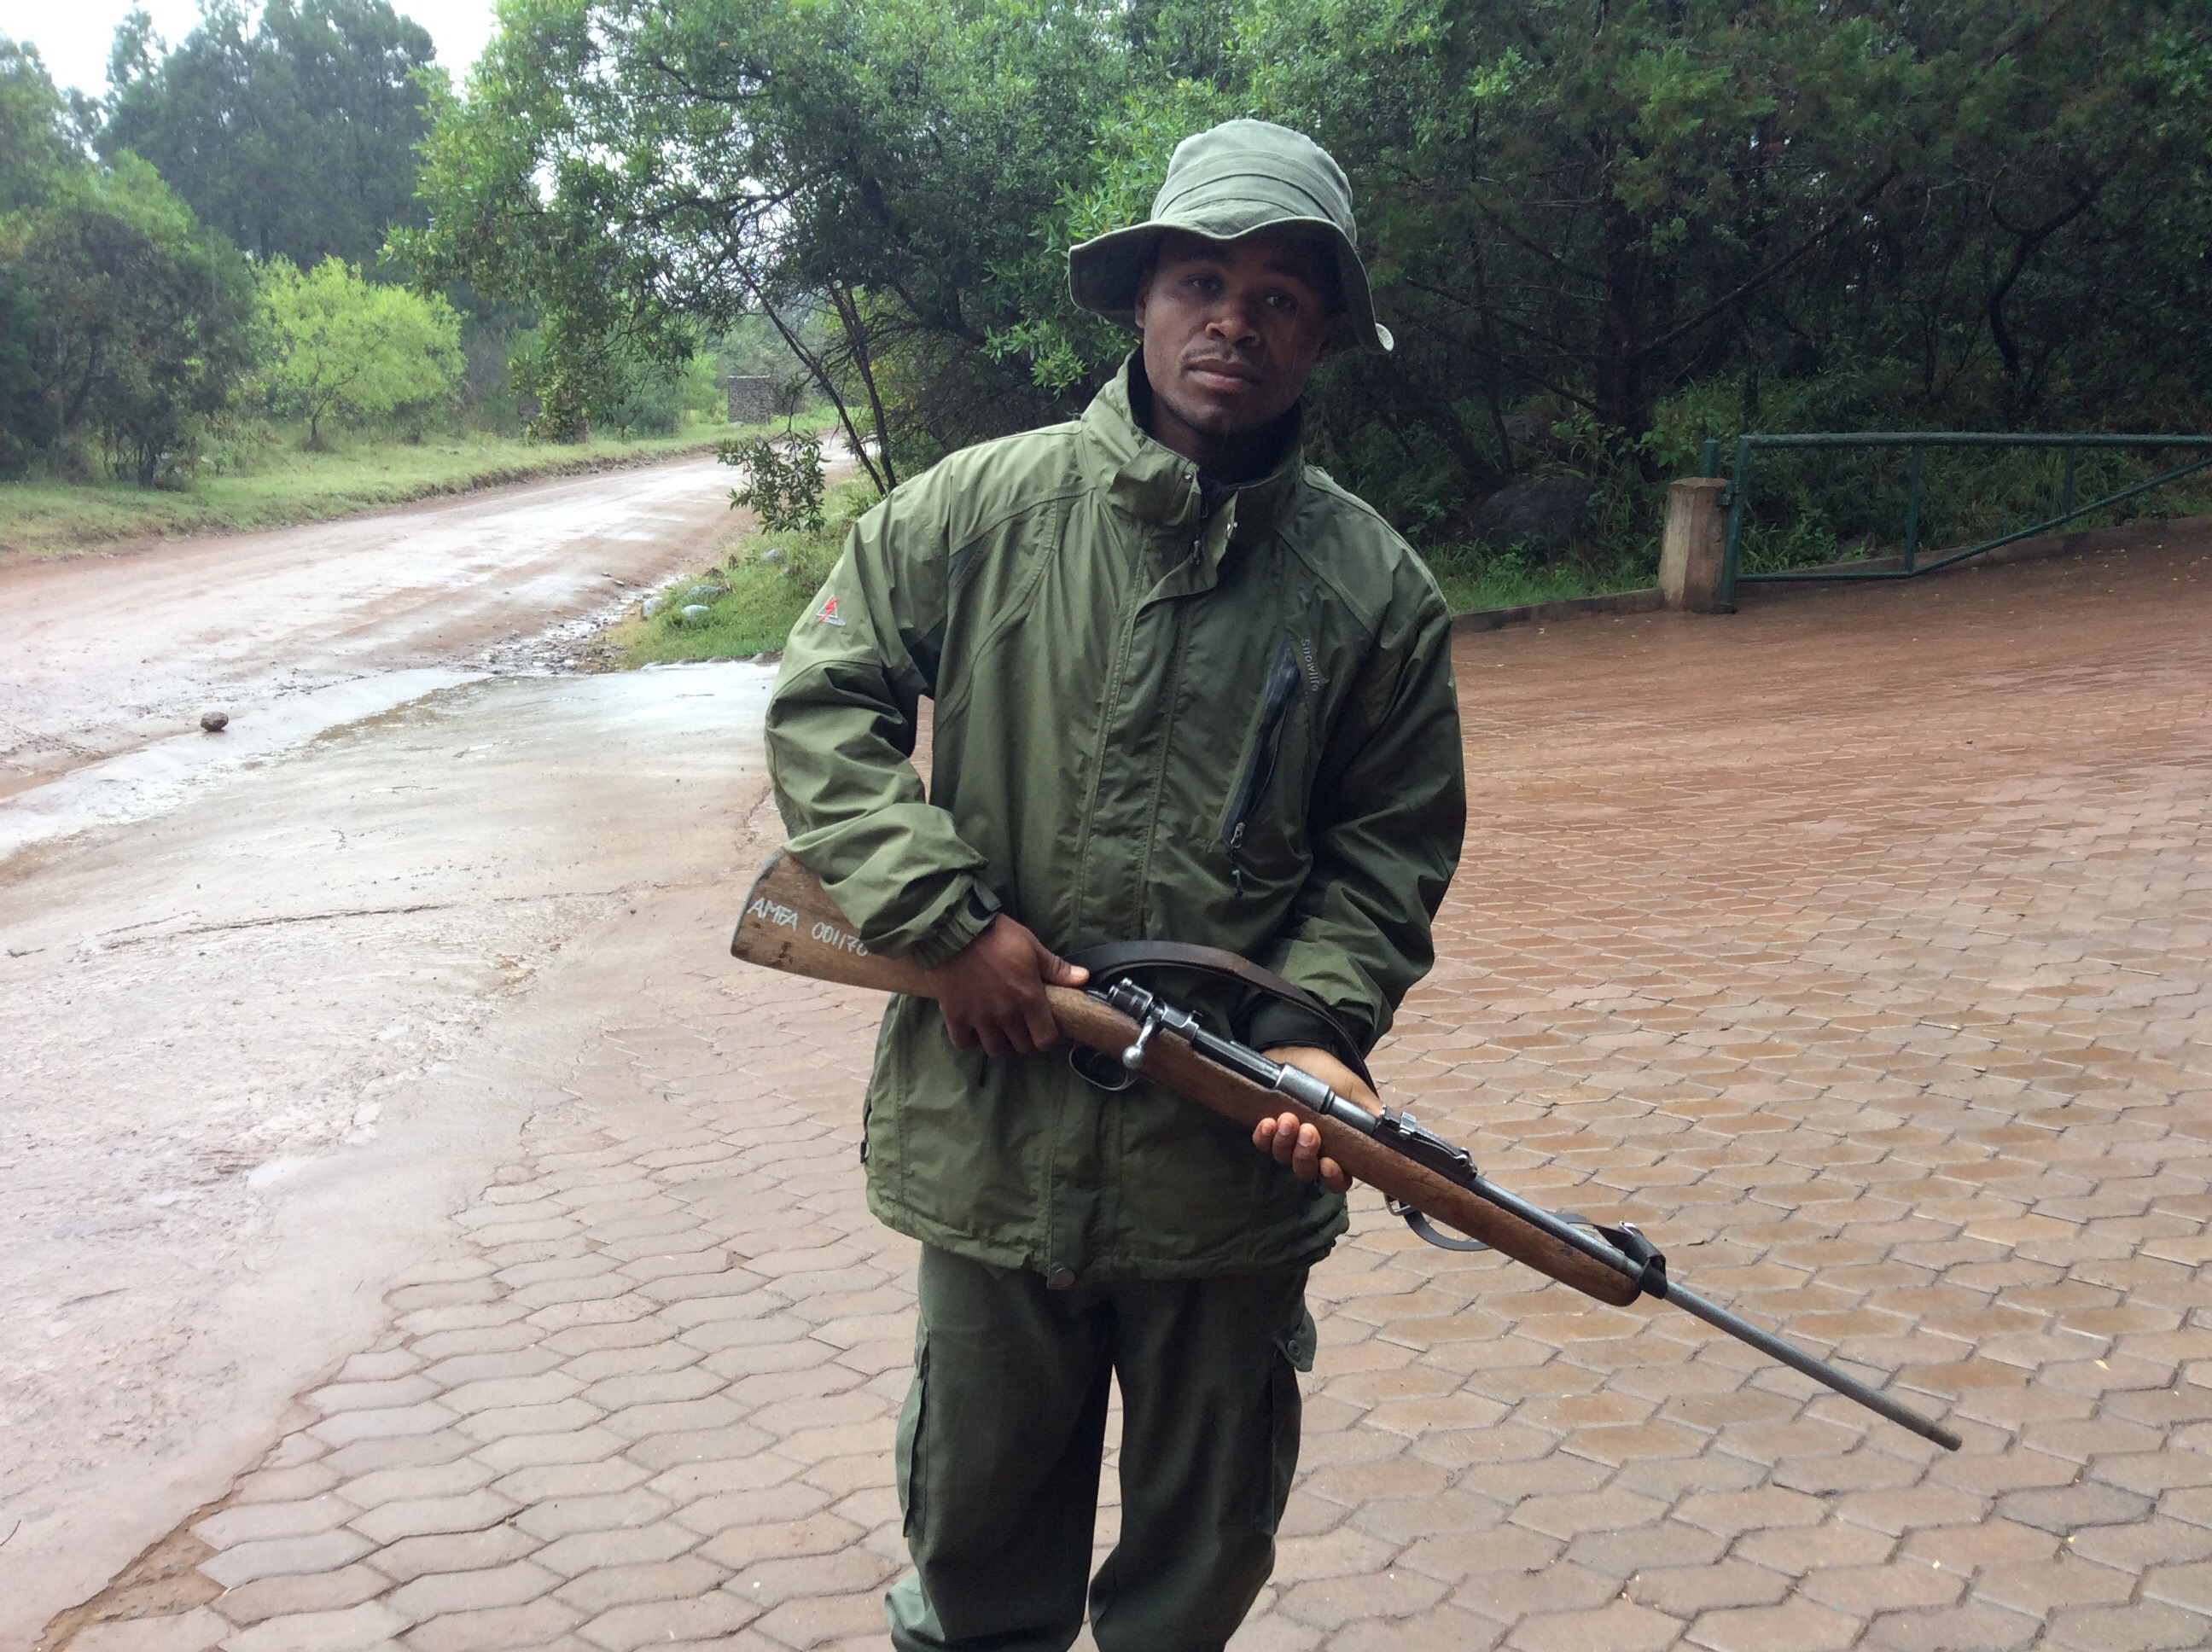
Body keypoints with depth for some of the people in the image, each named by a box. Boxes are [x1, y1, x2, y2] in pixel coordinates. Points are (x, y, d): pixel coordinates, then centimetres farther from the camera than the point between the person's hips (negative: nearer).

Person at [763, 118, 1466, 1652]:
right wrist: (944, 916, -12)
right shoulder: (977, 510, -3)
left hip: (1233, 1163, 1)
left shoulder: (1374, 586, -2)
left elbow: (1392, 848, 3)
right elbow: (823, 703, -1)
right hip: (991, 1134, 0)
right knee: (979, 1515, 18)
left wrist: (1316, 1032, -12)